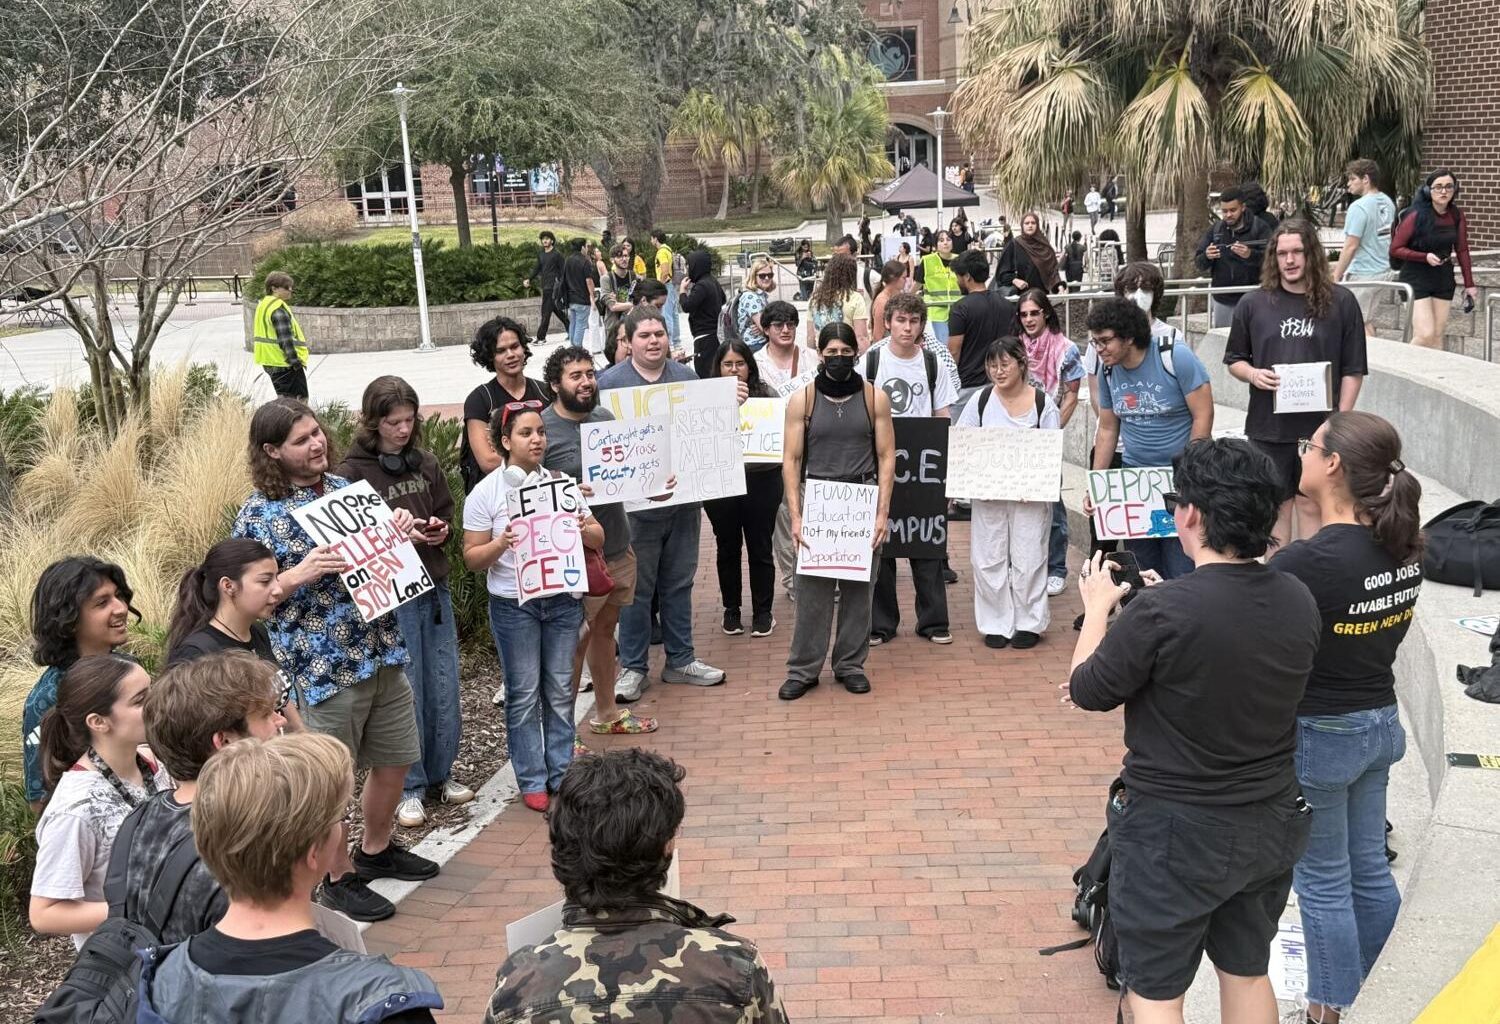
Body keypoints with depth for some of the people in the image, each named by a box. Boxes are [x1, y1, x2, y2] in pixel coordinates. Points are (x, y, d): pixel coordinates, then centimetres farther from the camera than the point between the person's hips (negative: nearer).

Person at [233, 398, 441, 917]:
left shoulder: (345, 488, 8)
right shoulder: (259, 514, -10)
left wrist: (398, 528, -1)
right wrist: (301, 572, -26)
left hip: (383, 653, 6)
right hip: (325, 666, -6)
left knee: (394, 760, 18)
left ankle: (376, 849, 40)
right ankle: (334, 878, 25)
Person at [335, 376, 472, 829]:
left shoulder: (425, 463, 7)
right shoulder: (352, 472, -8)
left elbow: (448, 512, 18)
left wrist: (440, 529, -4)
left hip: (435, 587, 5)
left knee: (444, 688, 10)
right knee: (405, 693, 2)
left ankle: (440, 773, 27)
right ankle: (408, 787, 15)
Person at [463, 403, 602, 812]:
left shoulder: (562, 483, 5)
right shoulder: (485, 493, -4)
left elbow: (597, 539, 8)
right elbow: (472, 559, -4)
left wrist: (584, 528, -14)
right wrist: (501, 544, -23)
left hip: (563, 599, 3)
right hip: (514, 605, -3)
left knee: (560, 691, 9)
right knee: (524, 694, 2)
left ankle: (562, 774, 20)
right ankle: (532, 781, 12)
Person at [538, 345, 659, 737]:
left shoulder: (605, 417, 8)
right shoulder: (542, 428, -14)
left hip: (617, 545, 7)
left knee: (605, 628, 20)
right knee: (575, 639, -1)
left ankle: (607, 713, 35)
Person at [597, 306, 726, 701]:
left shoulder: (687, 377, 9)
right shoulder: (610, 382, -4)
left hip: (683, 499, 4)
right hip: (635, 503, -4)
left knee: (679, 584, 14)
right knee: (636, 589, 4)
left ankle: (680, 660, 25)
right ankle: (633, 667, 16)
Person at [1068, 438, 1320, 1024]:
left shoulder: (1164, 611, -27)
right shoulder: (1298, 602, -7)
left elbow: (1087, 692, -11)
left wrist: (1097, 607, 4)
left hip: (1176, 832, -6)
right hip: (1272, 825, 6)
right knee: (1247, 973, 23)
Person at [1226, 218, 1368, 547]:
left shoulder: (1341, 302, 0)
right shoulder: (1253, 304, 3)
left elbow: (1353, 369, 2)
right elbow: (1233, 360, 12)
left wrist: (1341, 418, -6)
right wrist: (1252, 374, -10)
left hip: (1319, 427, -1)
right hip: (1268, 427, 1)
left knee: (1311, 506, 6)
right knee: (1276, 507, 9)